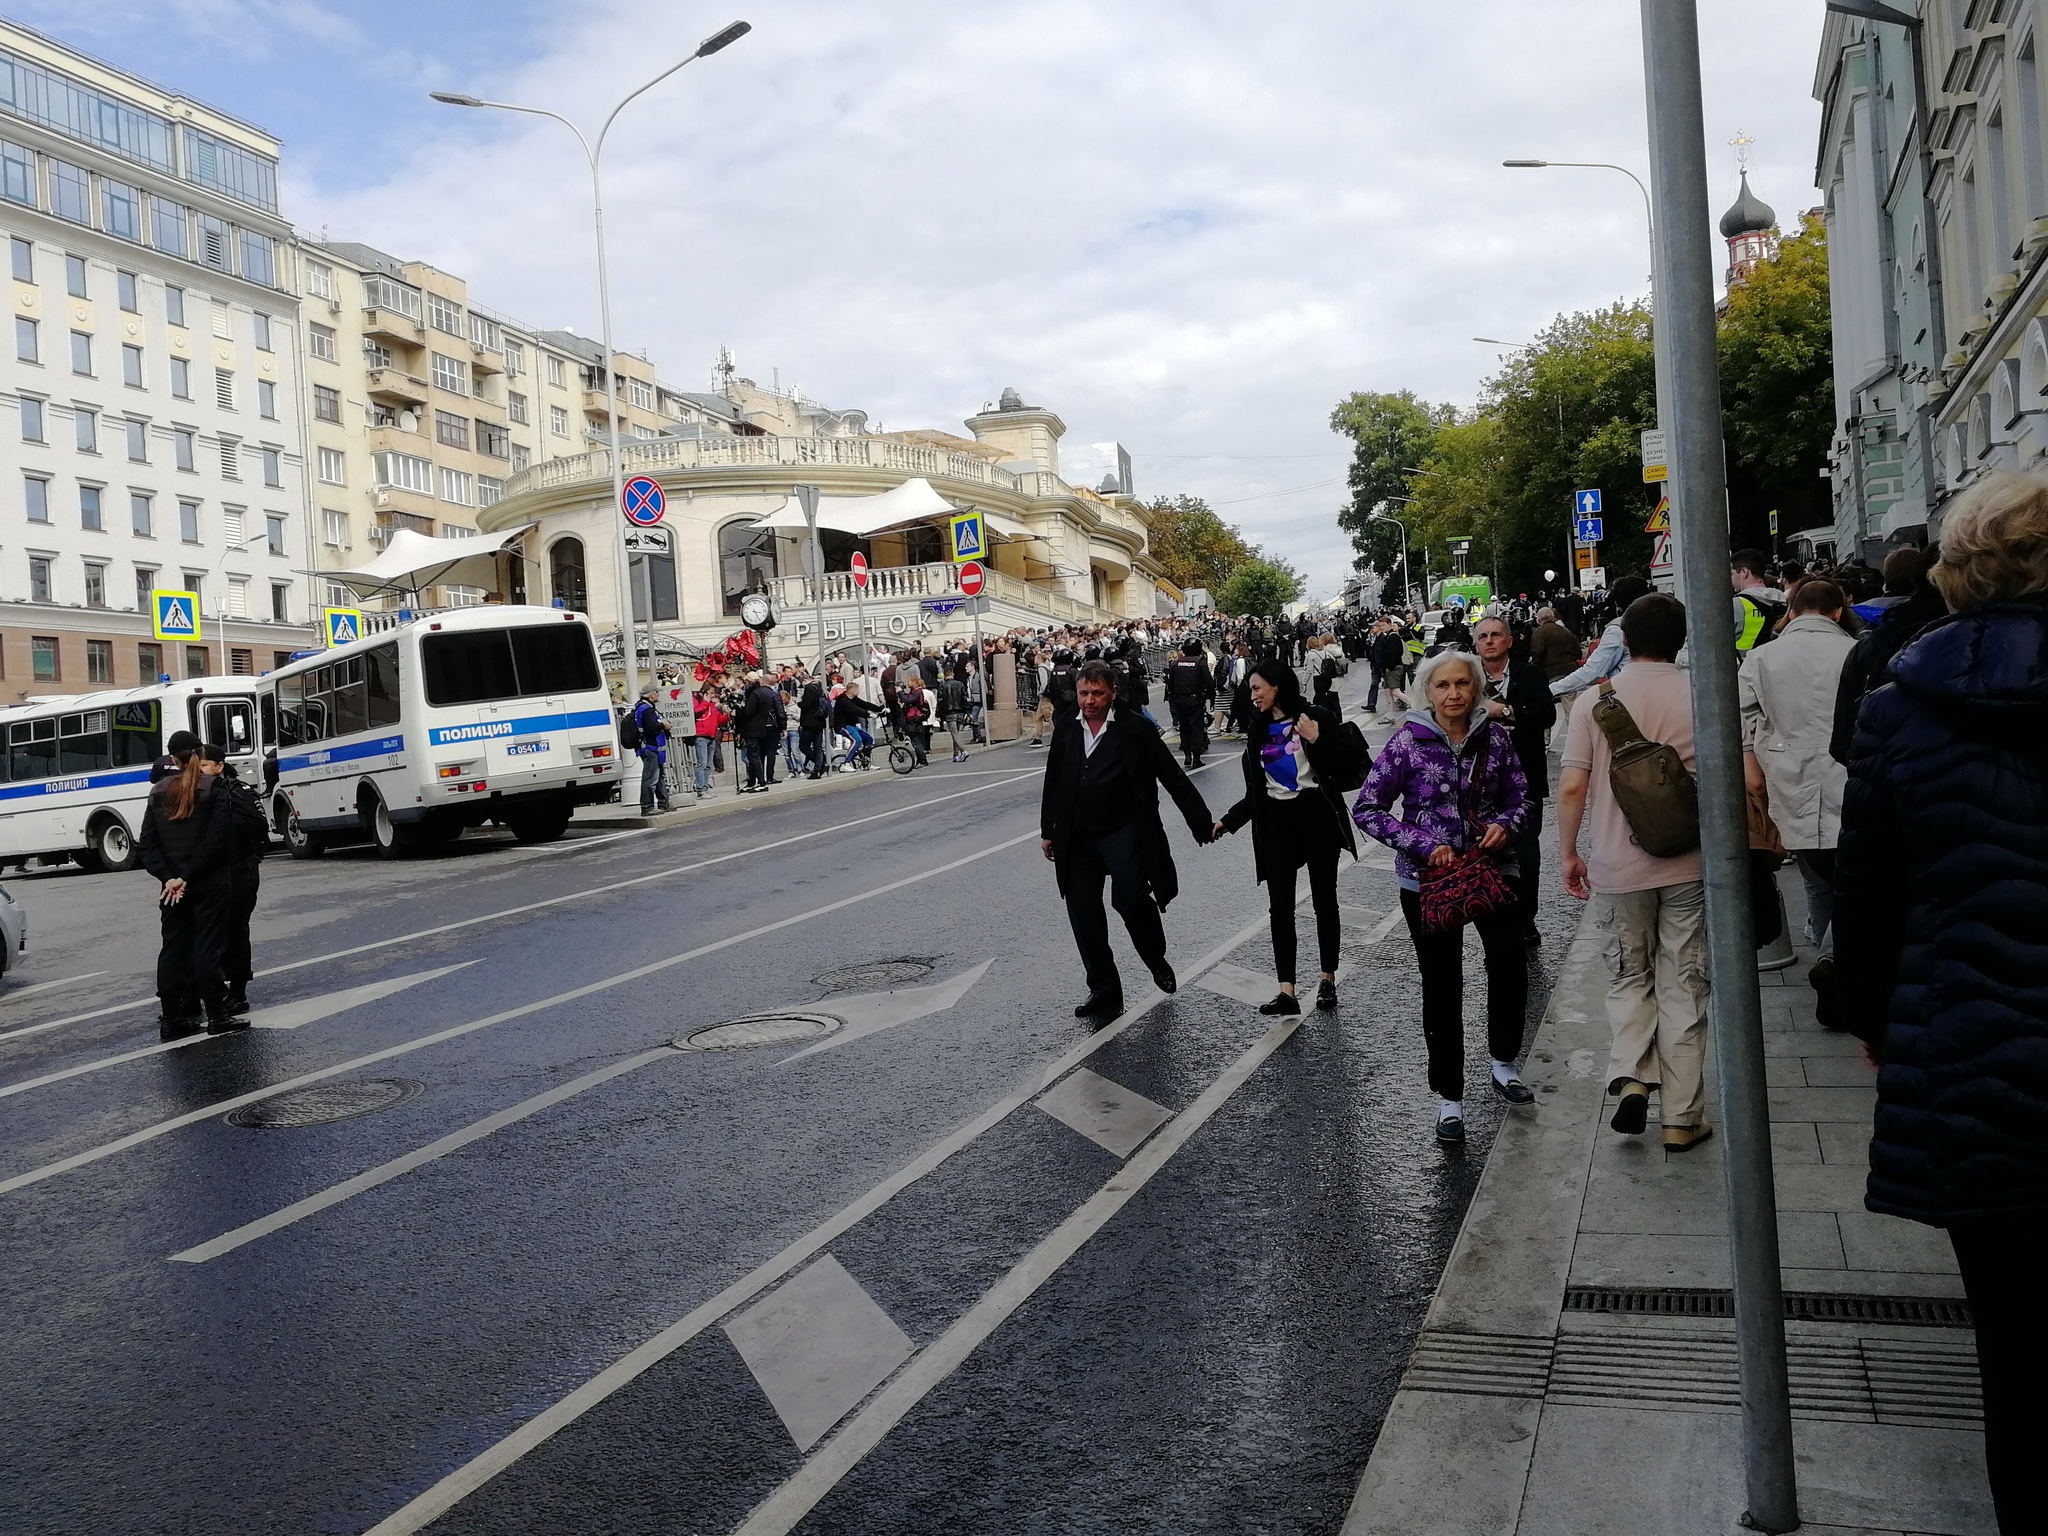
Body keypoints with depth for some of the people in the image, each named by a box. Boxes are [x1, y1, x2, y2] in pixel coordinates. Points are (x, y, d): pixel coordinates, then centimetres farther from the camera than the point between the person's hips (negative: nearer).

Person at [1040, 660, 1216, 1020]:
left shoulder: (1135, 728, -5)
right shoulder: (1065, 730, 7)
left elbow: (1174, 778, -3)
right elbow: (1053, 784, 16)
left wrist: (1204, 823, -4)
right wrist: (1047, 831, 16)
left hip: (1123, 832, -4)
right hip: (1077, 838, 5)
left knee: (1130, 897, -22)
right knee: (1084, 916, 5)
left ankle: (1157, 960, 9)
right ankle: (1103, 991, 19)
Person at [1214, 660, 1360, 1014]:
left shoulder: (1318, 717, -5)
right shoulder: (1259, 730, 11)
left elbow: (1345, 770, -10)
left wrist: (1317, 741, -21)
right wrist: (1228, 821, 5)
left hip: (1316, 815, -4)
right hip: (1275, 819, 4)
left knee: (1324, 900, 6)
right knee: (1280, 906, -4)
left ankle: (1328, 981, 21)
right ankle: (1286, 992, -5)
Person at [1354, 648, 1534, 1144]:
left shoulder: (1492, 736, 0)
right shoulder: (1408, 741, -9)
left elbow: (1518, 792, 12)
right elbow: (1367, 809, -9)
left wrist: (1505, 823, -9)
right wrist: (1423, 845, -17)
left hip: (1492, 867, 2)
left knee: (1510, 965, -3)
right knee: (1442, 986, 6)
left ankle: (1503, 1062, 26)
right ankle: (1448, 1097, 21)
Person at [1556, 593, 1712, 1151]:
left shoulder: (1594, 701, -6)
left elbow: (1573, 787, -8)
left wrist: (1568, 853, 4)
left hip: (1617, 868, 0)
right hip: (1689, 864, 0)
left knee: (1628, 979, 18)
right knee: (1683, 986, 9)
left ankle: (1630, 1078, -2)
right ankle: (1682, 1119, 14)